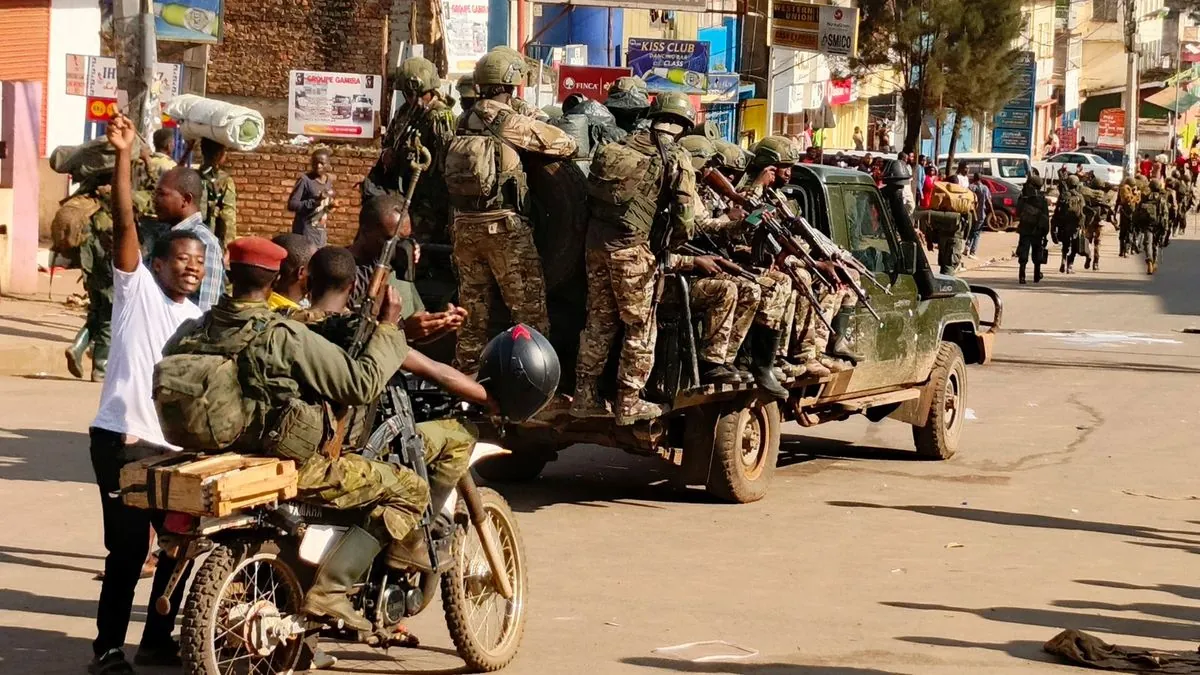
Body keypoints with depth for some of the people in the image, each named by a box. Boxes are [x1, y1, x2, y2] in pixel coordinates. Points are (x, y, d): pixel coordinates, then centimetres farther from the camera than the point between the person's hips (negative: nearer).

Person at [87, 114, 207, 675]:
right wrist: (123, 155, -22)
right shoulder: (136, 287, 0)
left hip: (174, 446, 7)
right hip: (122, 439, -6)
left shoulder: (198, 322, 18)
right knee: (128, 547, -7)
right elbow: (124, 224, -13)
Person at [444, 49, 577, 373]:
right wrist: (536, 123, 14)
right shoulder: (512, 124, -10)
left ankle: (467, 376, 21)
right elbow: (567, 143, -7)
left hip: (464, 224, 6)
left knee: (472, 306, 15)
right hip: (504, 225, -6)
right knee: (530, 309, 0)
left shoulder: (465, 122, 6)